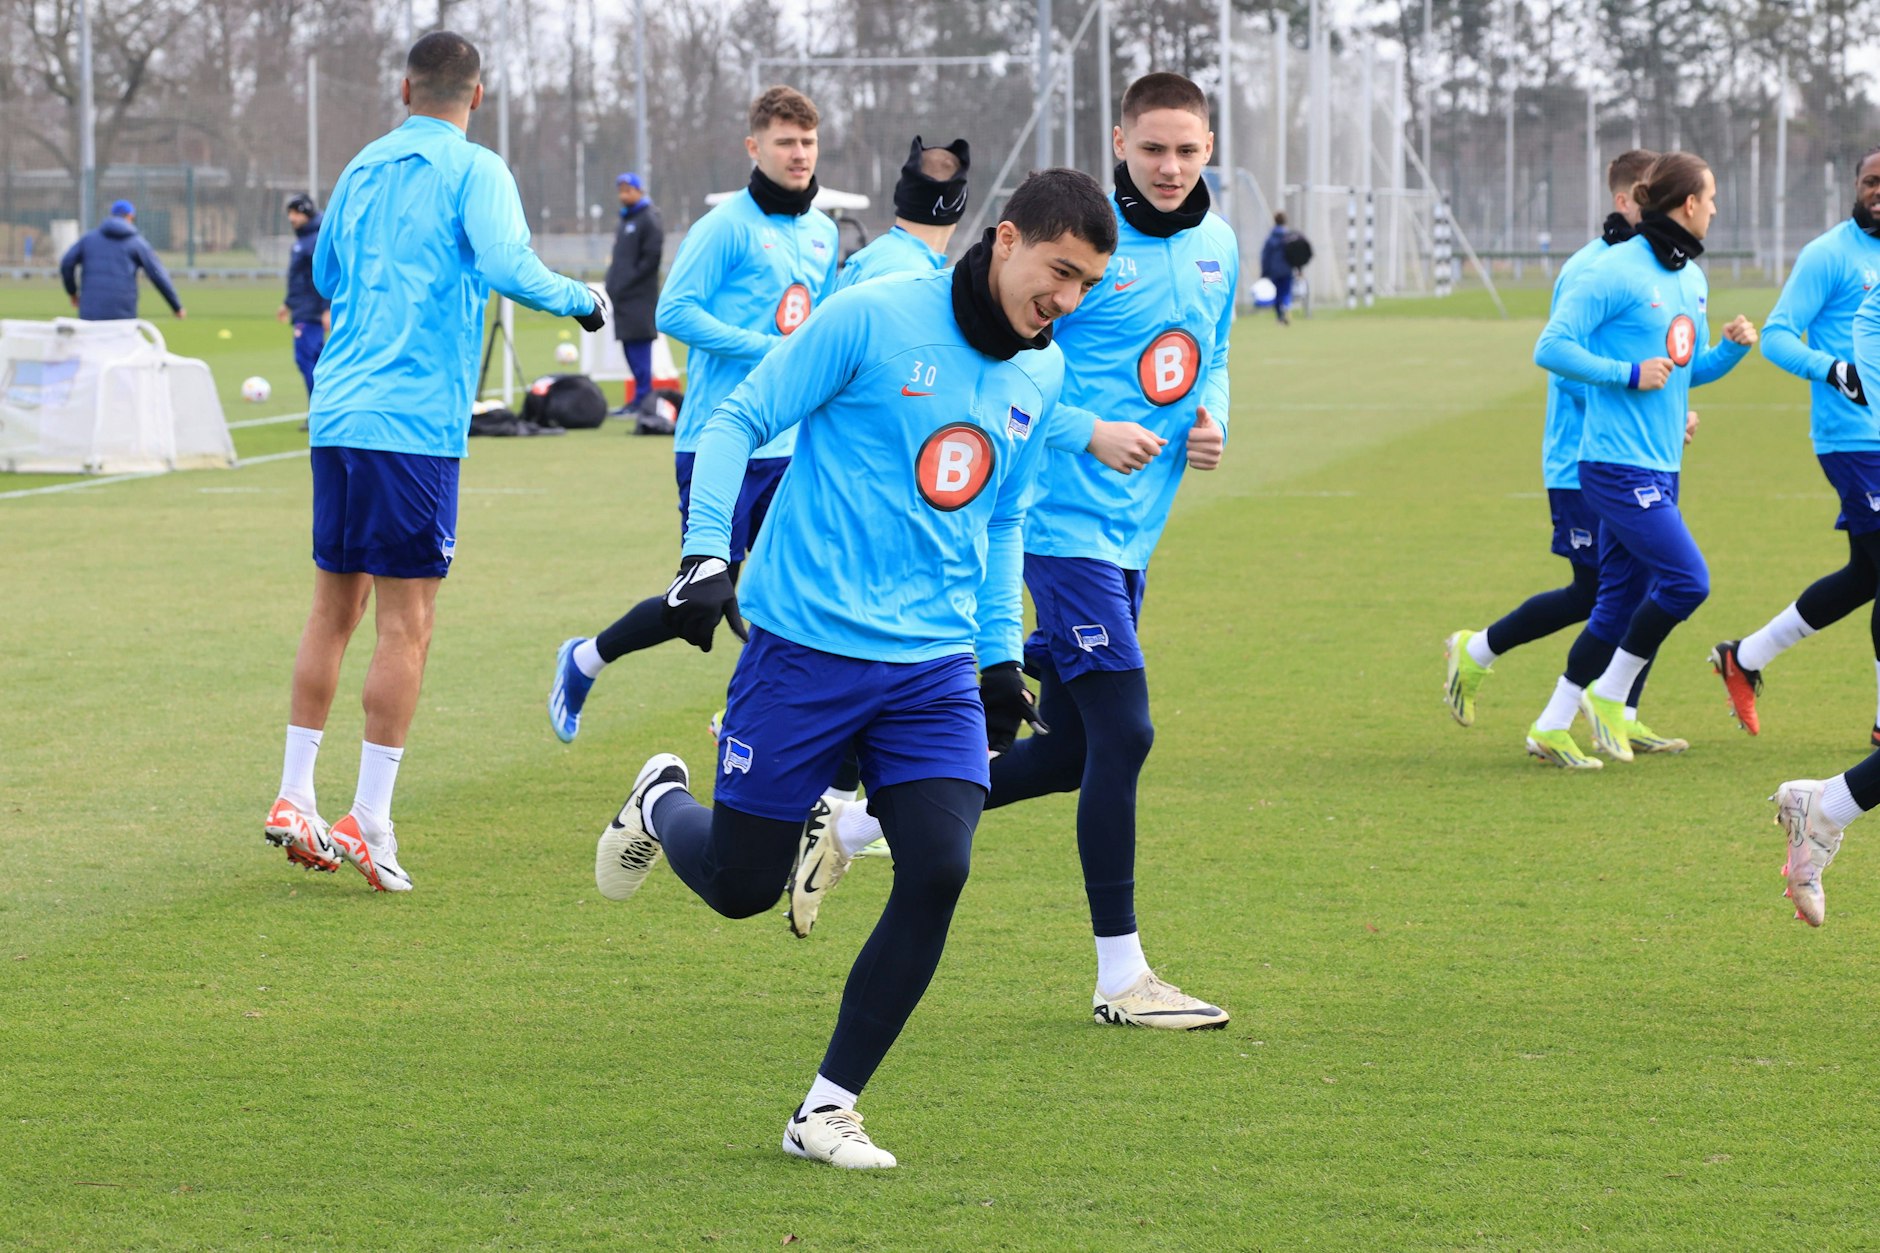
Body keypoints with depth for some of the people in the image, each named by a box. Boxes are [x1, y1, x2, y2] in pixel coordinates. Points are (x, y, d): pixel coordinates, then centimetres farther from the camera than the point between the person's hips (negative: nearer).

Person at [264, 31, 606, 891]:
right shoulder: (473, 171, -3)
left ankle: (294, 798, 16)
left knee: (334, 607, 15)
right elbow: (510, 269, -18)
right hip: (415, 421, -6)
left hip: (336, 413, 6)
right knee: (406, 622, -3)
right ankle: (369, 820, -6)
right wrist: (583, 300, -2)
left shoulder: (362, 169, 16)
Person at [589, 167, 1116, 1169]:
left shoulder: (1040, 376, 9)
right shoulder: (873, 319, -11)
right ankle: (662, 803, 41)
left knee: (938, 870, -13)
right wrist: (706, 553, -17)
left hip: (935, 667, 5)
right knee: (741, 886, 4)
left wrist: (1002, 653, 21)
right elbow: (739, 422, -7)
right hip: (808, 645, -5)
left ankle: (827, 1110, 1)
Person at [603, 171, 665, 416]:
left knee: (639, 345, -10)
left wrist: (628, 281, -16)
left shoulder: (649, 219, -7)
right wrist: (613, 281, 12)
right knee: (629, 346, 9)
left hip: (639, 296, -9)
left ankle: (643, 399, -9)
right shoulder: (625, 219, 20)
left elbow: (652, 257, -14)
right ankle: (641, 397, 14)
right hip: (622, 295, 9)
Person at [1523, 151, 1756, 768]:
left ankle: (1552, 727, 15)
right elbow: (1551, 347, -14)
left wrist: (1732, 347, 5)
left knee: (1620, 602, 9)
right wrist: (1629, 374, -17)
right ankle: (1609, 695, 2)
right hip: (1618, 466, -9)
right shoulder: (1616, 270, -12)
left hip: (1660, 468, 9)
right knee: (1686, 579, -14)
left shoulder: (1692, 278, 14)